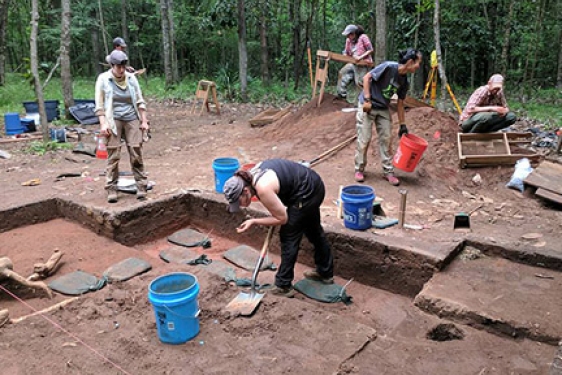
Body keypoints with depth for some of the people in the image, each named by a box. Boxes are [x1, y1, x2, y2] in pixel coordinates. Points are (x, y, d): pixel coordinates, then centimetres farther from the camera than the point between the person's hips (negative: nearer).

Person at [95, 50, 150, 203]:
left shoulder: (131, 78, 6)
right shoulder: (103, 79, 0)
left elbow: (139, 101, 10)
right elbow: (99, 104, -1)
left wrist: (144, 121, 6)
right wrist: (103, 123, -11)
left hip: (132, 119, 2)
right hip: (114, 120, -2)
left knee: (136, 154, -3)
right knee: (113, 155, -5)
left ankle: (141, 187, 4)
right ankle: (111, 189, 1)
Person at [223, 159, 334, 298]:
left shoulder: (263, 189, -29)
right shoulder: (251, 175, -4)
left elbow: (282, 218, -18)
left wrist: (254, 222, -14)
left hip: (306, 193, -10)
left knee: (289, 236, 0)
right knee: (314, 230, 24)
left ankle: (283, 286, 11)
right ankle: (326, 273, 42)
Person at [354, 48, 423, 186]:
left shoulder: (404, 82, 0)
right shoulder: (388, 67, -21)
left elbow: (400, 103, 7)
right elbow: (367, 78, -19)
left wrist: (403, 125, 8)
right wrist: (367, 100, -22)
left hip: (383, 109, 6)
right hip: (367, 106, -6)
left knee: (386, 139, 4)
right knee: (364, 140, -3)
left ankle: (388, 171, 13)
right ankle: (359, 169, 13)